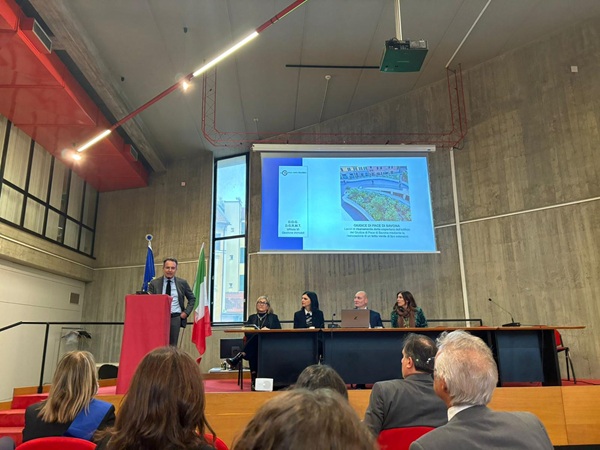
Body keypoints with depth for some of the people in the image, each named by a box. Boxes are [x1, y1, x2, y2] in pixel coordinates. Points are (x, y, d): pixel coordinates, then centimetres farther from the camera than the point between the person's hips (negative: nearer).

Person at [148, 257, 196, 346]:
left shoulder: (182, 283, 6)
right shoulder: (154, 283, 3)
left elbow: (192, 298, 14)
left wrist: (186, 312, 3)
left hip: (175, 318, 0)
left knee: (172, 346, 1)